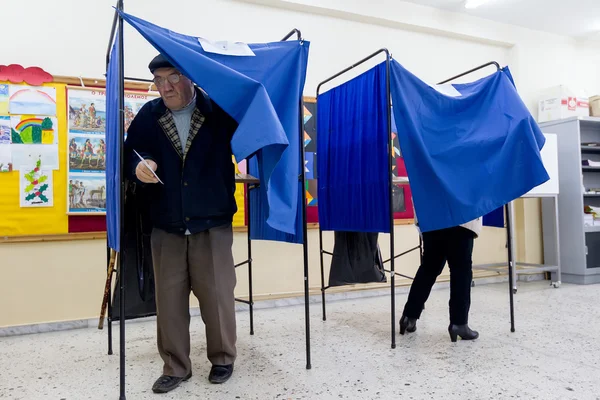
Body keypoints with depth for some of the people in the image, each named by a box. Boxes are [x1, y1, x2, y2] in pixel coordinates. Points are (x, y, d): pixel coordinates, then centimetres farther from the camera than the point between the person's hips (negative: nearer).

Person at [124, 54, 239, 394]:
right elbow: (130, 152, 6)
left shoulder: (219, 110, -1)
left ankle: (223, 359, 27)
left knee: (217, 295, 5)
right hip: (166, 226, 3)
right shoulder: (148, 116, 6)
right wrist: (139, 166, -16)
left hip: (213, 223, -2)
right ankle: (175, 368, 25)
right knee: (169, 299, 8)